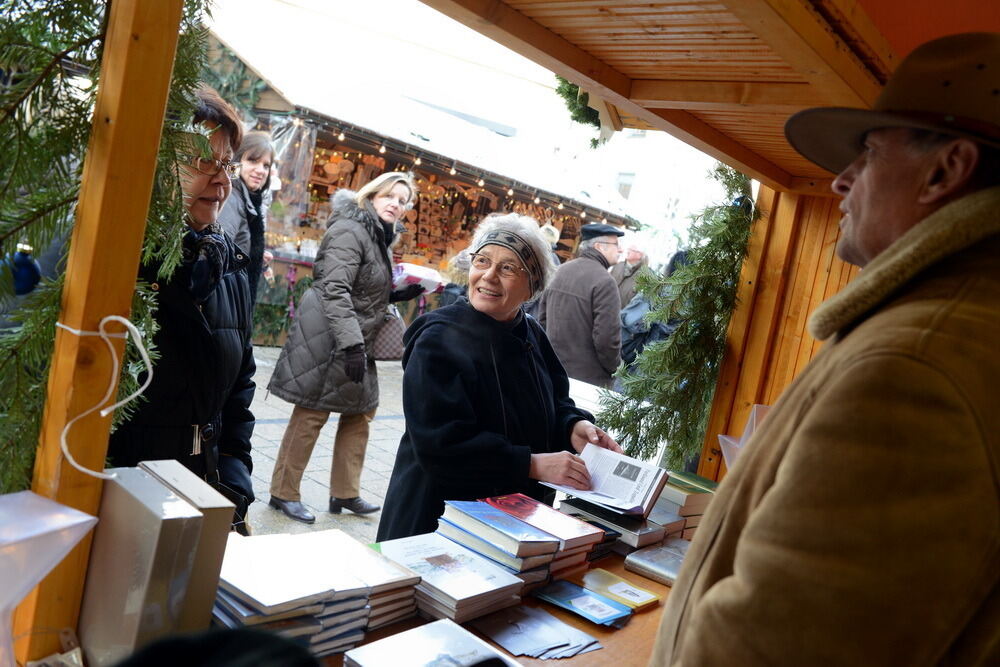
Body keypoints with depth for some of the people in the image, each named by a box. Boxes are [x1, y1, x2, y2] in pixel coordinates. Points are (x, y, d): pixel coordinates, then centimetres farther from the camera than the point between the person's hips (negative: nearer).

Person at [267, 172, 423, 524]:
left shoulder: (379, 237, 14)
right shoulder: (350, 231, -15)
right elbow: (335, 290, -26)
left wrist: (400, 295, 9)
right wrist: (352, 344, -32)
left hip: (356, 340, 10)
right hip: (328, 337, -10)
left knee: (361, 410, 13)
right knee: (312, 413, -1)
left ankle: (344, 493, 24)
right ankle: (284, 493, 14)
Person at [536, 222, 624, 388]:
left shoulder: (561, 270, 5)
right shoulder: (605, 281, -18)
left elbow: (542, 317, 12)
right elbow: (607, 337, -23)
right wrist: (612, 368, -6)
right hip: (589, 378, -7)